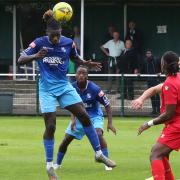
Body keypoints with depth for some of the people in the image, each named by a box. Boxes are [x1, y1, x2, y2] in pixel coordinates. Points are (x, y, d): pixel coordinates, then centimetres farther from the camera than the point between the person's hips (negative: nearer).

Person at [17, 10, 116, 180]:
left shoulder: (68, 43, -4)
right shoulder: (39, 43, -12)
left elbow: (76, 58, 15)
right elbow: (20, 60, -15)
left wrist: (87, 63, -7)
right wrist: (35, 56, -34)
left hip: (64, 86, 3)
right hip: (47, 89, -3)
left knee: (84, 116, -2)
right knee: (50, 126, -6)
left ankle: (99, 154, 12)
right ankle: (49, 166, 8)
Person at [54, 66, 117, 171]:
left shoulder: (94, 89, -23)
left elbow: (107, 105, -15)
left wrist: (110, 123, -21)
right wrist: (73, 119, -14)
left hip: (94, 116, -3)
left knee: (98, 134, -31)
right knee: (66, 140, -1)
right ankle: (57, 164, 21)